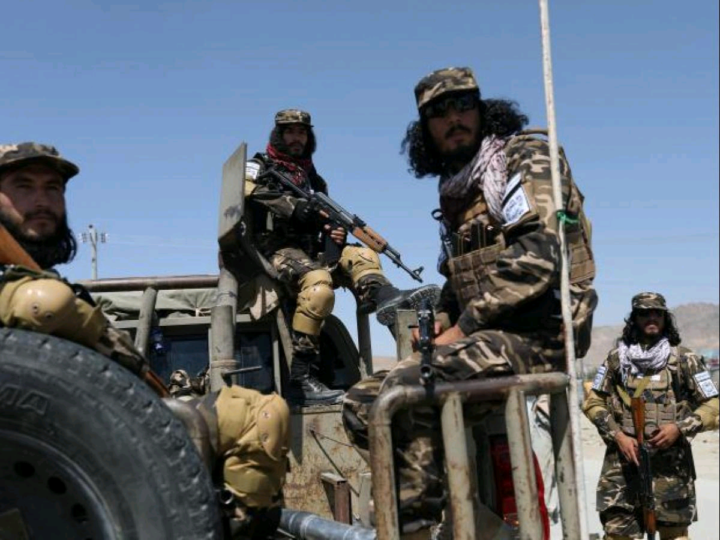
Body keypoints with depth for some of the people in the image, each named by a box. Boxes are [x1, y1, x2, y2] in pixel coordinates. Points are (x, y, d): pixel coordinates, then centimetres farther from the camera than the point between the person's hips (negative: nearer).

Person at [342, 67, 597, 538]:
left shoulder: (524, 158, -4)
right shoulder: (457, 192, 21)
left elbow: (535, 256, -20)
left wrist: (462, 329, -17)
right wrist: (440, 324, 6)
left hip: (536, 335, -9)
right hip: (487, 337, 9)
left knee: (407, 388, -30)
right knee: (363, 404, 0)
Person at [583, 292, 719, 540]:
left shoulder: (685, 359, 3)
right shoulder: (617, 358, 8)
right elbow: (593, 402, 10)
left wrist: (680, 428, -12)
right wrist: (617, 436, -4)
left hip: (671, 464, -1)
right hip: (622, 461, 1)